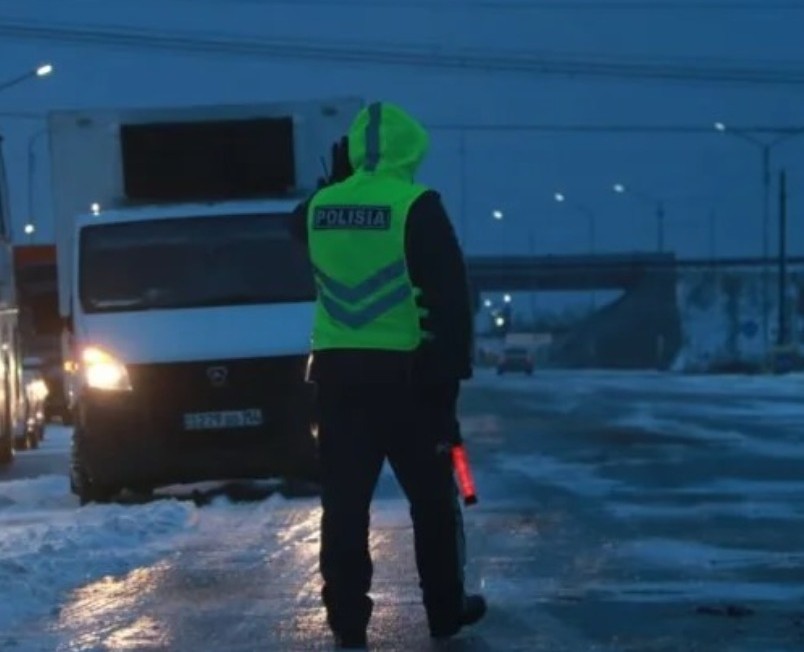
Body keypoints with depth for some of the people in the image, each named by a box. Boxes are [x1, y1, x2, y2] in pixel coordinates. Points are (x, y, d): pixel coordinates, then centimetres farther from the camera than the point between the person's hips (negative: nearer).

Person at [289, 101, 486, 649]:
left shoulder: (320, 207, 4)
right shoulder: (417, 206, -10)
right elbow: (451, 293, -11)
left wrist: (337, 180, 29)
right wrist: (455, 365, -5)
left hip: (337, 369, 4)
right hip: (406, 371, -4)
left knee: (345, 498, 7)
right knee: (432, 497, 10)